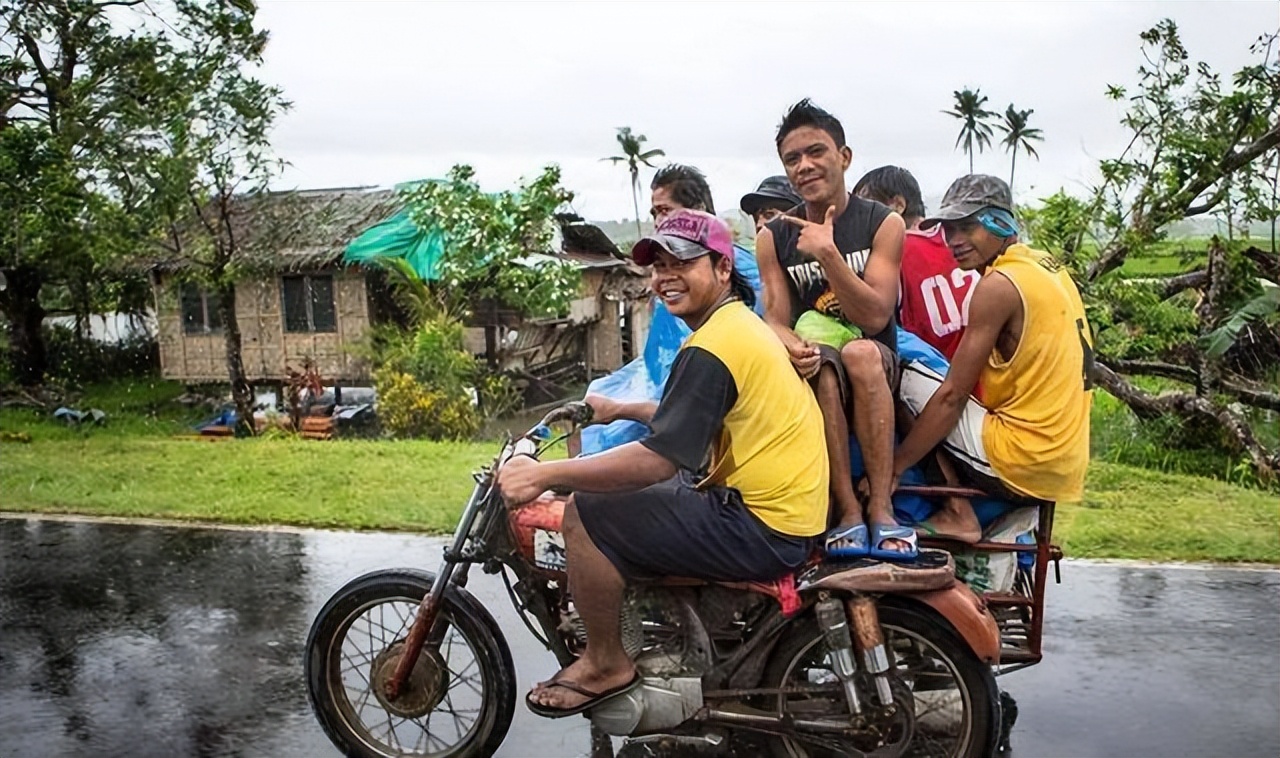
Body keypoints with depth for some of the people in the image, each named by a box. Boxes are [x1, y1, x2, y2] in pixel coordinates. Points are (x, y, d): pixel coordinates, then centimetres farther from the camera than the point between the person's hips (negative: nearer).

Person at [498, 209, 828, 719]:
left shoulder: (711, 348, -19)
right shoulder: (741, 321, 13)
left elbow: (658, 459, -26)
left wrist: (546, 474, -23)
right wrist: (623, 409, 29)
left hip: (762, 528, -11)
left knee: (586, 515, -12)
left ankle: (606, 664, 5)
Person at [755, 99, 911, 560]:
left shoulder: (883, 224, -1)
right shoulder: (773, 238, 6)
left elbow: (875, 317, -11)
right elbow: (775, 318, -3)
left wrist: (826, 253, -20)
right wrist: (791, 346, -27)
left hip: (877, 371, 0)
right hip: (813, 373, 1)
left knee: (861, 354, -35)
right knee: (819, 367, -35)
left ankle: (881, 507, -32)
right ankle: (848, 512, -32)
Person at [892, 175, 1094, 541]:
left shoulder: (999, 284, -13)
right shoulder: (1048, 268, 12)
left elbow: (953, 394, -13)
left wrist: (894, 467, -6)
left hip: (1021, 467, -9)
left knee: (905, 375, -2)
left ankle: (956, 512, -2)